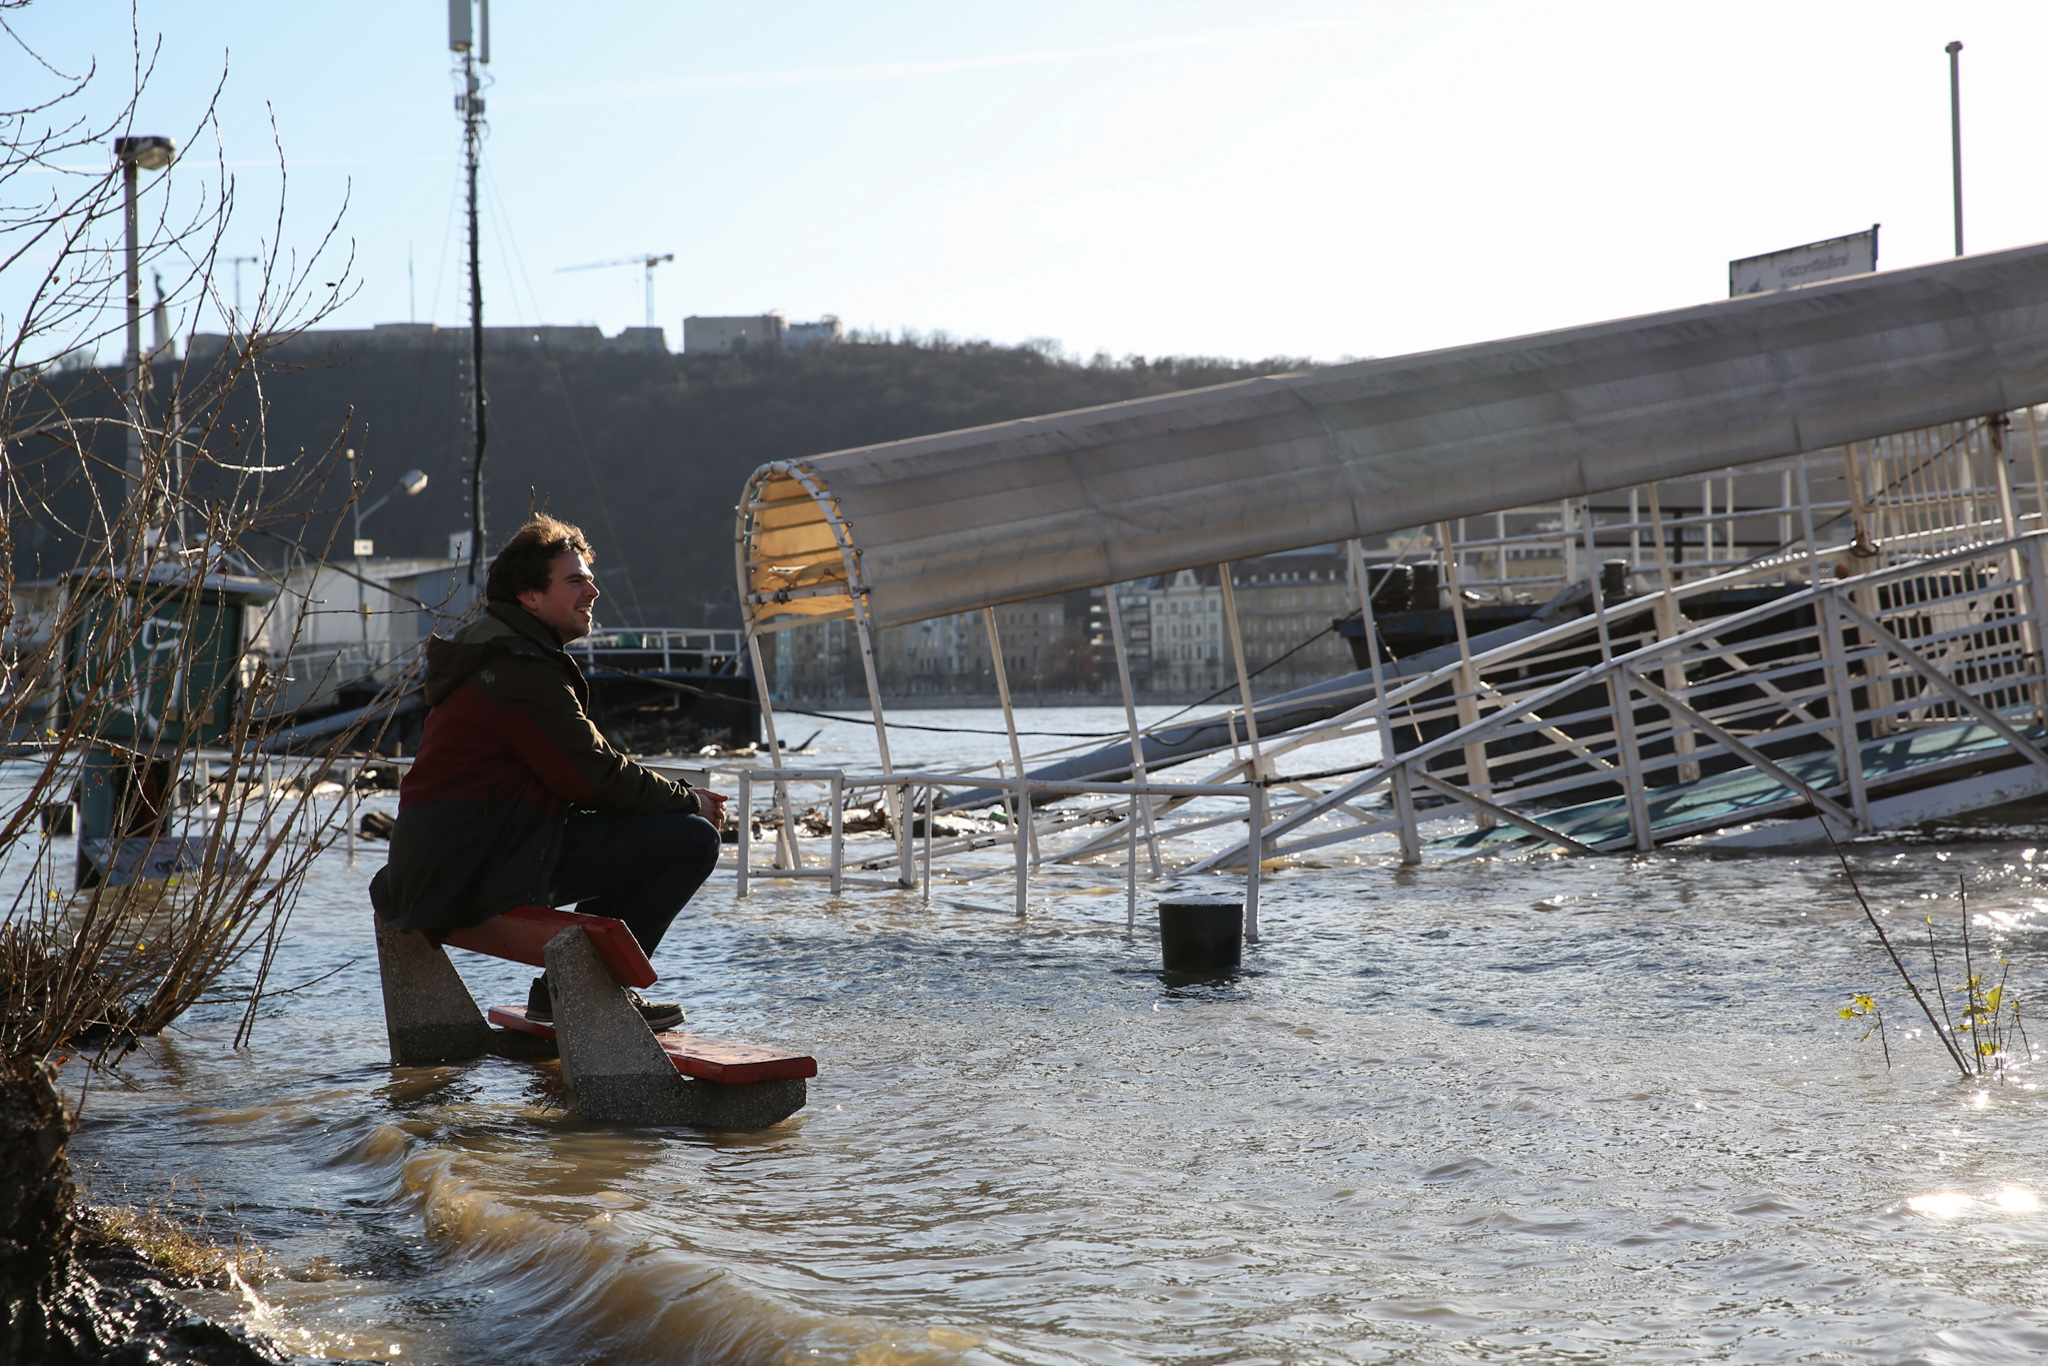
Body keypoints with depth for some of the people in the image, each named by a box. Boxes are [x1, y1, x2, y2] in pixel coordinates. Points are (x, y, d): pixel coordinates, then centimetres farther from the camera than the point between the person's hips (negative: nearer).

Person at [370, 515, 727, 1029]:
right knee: (692, 838, -13)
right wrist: (691, 801, 2)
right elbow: (598, 779, -14)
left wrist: (678, 797, 8)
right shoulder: (523, 672, -15)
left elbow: (576, 774, 19)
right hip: (479, 867, -11)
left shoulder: (492, 655, 19)